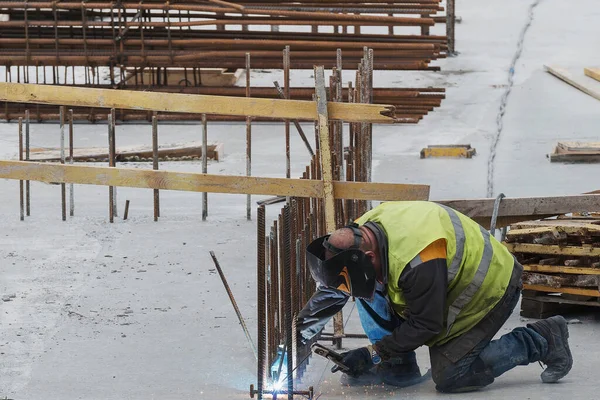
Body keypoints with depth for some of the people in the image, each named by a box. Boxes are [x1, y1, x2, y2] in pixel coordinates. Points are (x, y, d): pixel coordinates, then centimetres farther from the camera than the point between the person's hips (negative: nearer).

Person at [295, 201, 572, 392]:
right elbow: (330, 293, 3)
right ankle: (398, 368, 3)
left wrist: (373, 354, -23)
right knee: (370, 293, -7)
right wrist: (297, 336, -1)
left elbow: (425, 326, -27)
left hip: (492, 289, -8)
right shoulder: (360, 234, -13)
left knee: (448, 376, -12)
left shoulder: (418, 262, -39)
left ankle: (541, 341, -1)